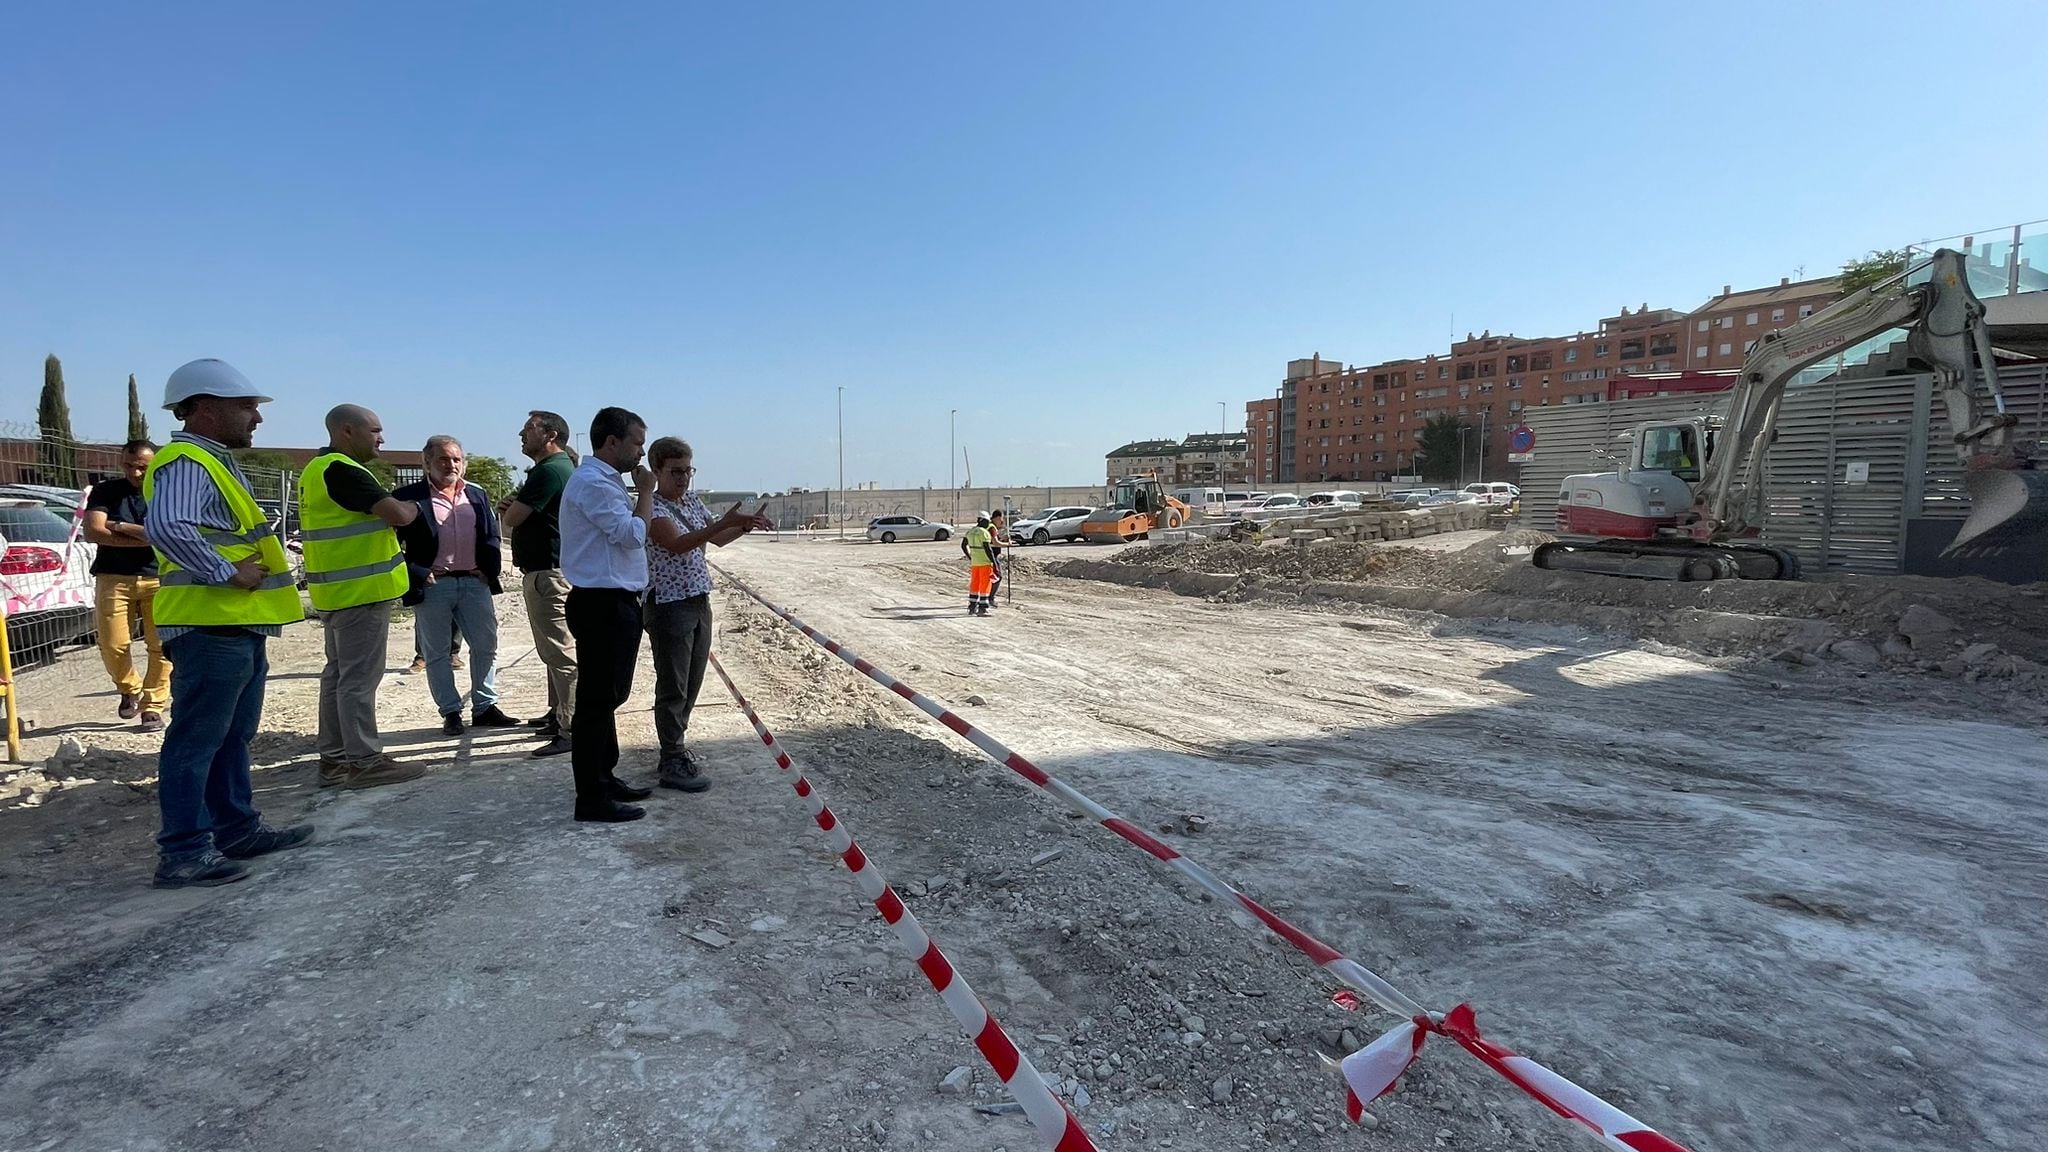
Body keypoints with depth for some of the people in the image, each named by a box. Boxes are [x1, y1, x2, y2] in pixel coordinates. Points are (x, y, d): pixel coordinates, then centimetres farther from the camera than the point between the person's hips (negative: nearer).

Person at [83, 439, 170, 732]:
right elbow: (93, 532, -6)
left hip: (160, 578, -1)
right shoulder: (105, 492, 7)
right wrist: (146, 536, -11)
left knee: (161, 645, -4)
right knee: (113, 645, -3)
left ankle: (152, 706, 7)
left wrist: (120, 526, -6)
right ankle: (129, 689, 26)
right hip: (113, 578, 1)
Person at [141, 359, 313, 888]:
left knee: (231, 737, 17)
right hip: (210, 628, -10)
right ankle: (183, 851, 3)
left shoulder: (216, 462, 19)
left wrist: (245, 568, 17)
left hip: (240, 626, 11)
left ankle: (239, 829, 27)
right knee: (196, 740, -4)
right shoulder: (186, 463, -14)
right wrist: (226, 572, -23)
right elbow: (167, 527, -32)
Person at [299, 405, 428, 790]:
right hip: (360, 591, -11)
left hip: (339, 591, 11)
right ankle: (365, 761, 0)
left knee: (338, 673, 14)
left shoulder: (319, 468, 16)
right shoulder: (340, 470, -17)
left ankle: (334, 758, 21)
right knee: (359, 677, -6)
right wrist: (413, 508, -1)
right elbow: (397, 513, -22)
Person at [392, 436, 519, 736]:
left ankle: (485, 707, 18)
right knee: (437, 653, 4)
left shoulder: (478, 496, 12)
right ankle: (450, 713, 14)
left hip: (474, 582, 4)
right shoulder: (409, 496, -3)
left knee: (486, 646, 6)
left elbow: (492, 537, 16)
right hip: (432, 585, -4)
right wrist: (416, 575, -12)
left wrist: (489, 569, 3)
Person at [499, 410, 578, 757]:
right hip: (548, 569, 11)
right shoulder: (559, 468, 18)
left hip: (548, 573, -11)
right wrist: (515, 506, -1)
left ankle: (572, 729, -8)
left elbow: (511, 519, -18)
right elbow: (522, 515, 23)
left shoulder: (549, 471, -16)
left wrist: (510, 507, 5)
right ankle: (559, 713, 30)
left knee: (560, 651, -10)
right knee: (554, 649, 19)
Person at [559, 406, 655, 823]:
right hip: (603, 606, -11)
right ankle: (591, 799, 2)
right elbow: (633, 534, -21)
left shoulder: (603, 480, 18)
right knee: (597, 701, -5)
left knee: (607, 697, 18)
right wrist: (646, 491, -11)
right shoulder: (592, 483, -15)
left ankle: (604, 778, 30)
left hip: (613, 605, 11)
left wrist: (639, 493, 8)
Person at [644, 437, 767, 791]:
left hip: (699, 602, 8)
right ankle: (673, 764, 6)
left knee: (691, 685, 15)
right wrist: (722, 522, -38)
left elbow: (717, 539, 20)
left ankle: (675, 748, 30)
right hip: (670, 606, -8)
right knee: (672, 688, -2)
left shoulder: (693, 502, 11)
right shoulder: (652, 508, -13)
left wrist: (744, 525, 1)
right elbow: (676, 544, -28)